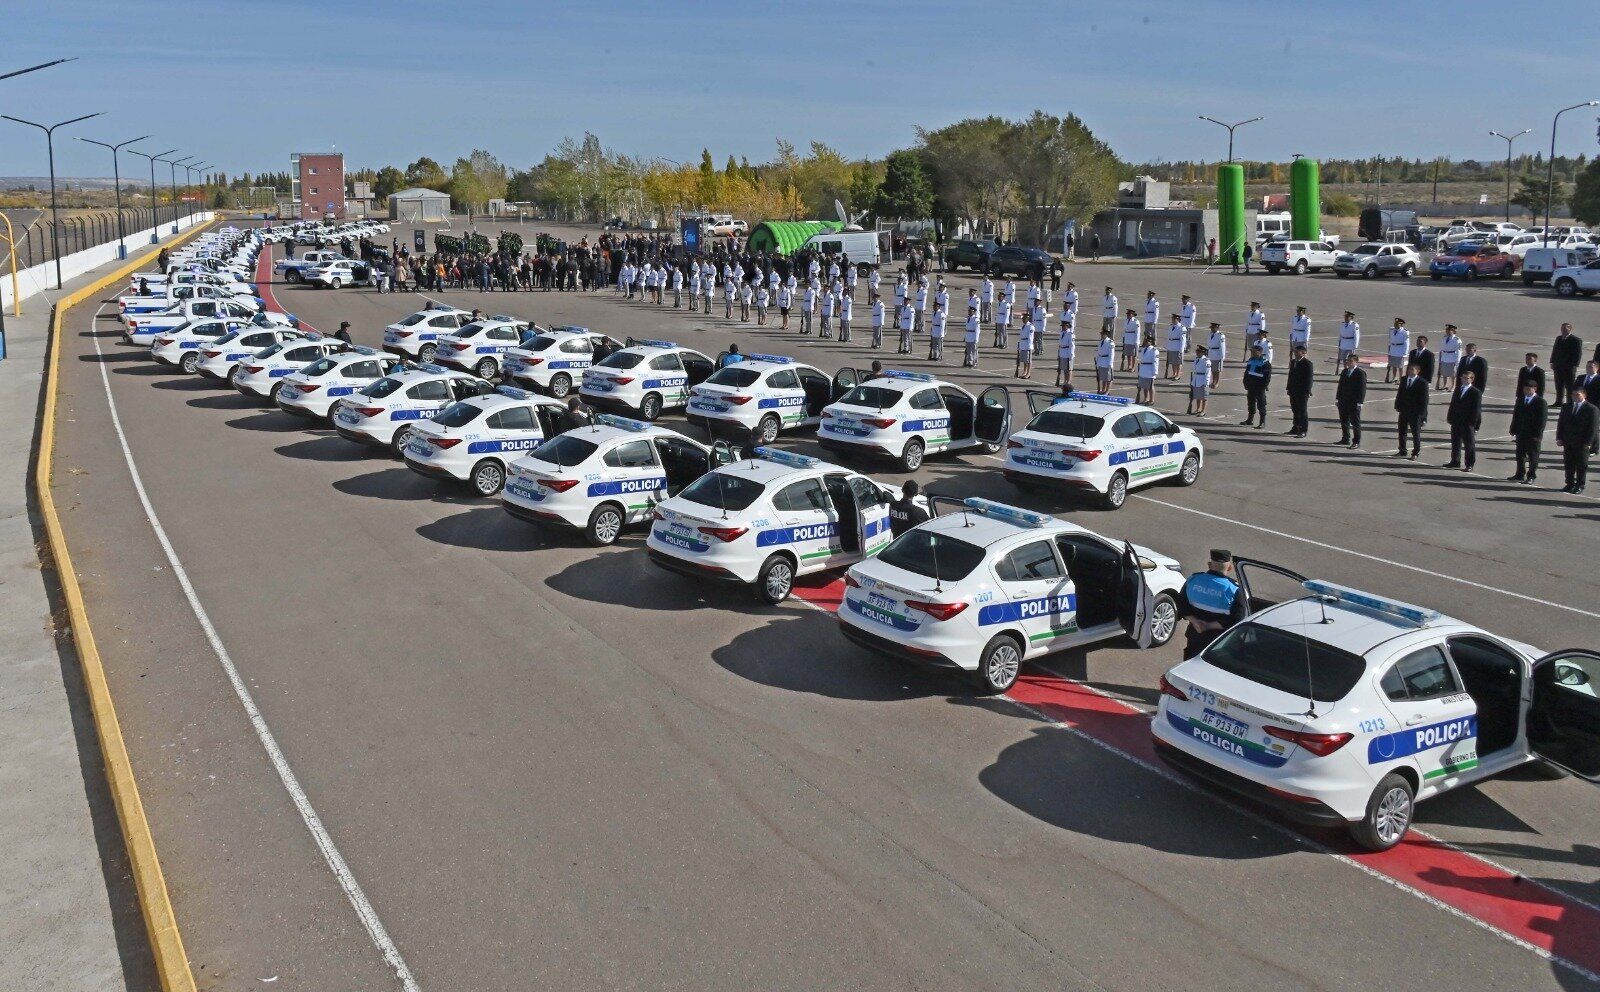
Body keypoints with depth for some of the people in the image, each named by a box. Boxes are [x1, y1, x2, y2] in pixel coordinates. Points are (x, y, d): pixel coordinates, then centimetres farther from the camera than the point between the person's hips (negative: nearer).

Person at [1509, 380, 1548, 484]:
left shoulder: (1540, 402, -10)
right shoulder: (1520, 399, 8)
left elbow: (1543, 419, -12)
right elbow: (1515, 415, 13)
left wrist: (1538, 434, -16)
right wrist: (1513, 429, 7)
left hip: (1534, 435, -6)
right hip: (1521, 433, 6)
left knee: (1533, 456, 4)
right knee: (1520, 455, 12)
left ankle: (1531, 477, 12)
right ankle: (1520, 475, 23)